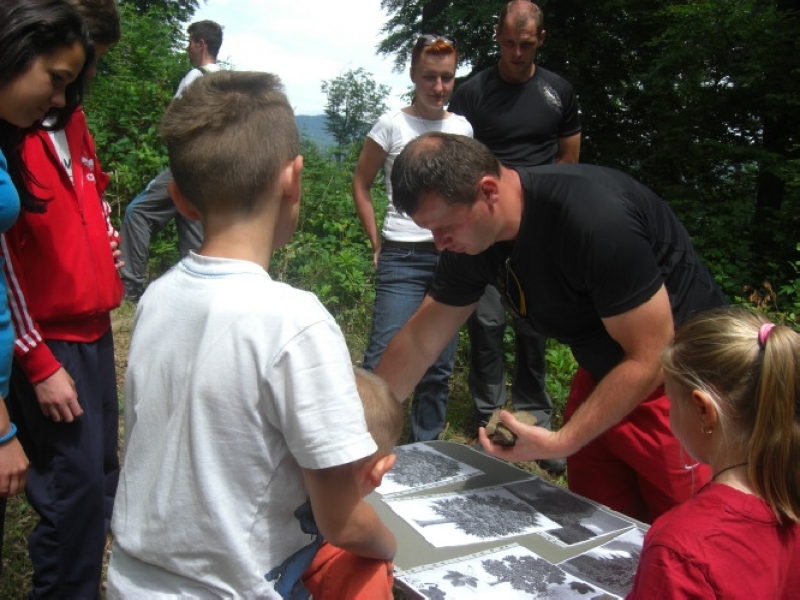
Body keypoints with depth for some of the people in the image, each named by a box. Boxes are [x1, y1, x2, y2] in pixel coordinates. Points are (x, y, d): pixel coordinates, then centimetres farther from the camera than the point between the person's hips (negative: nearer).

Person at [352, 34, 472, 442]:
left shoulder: (461, 127, 8)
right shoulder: (392, 125, -4)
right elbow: (360, 185, 3)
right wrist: (377, 244, 0)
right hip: (403, 258, -4)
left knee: (440, 367, 10)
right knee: (382, 361, -10)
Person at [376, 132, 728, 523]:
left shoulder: (595, 219, -31)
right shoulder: (470, 237, -8)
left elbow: (651, 358, -25)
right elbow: (419, 340, 3)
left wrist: (562, 442, -26)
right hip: (602, 374, 7)